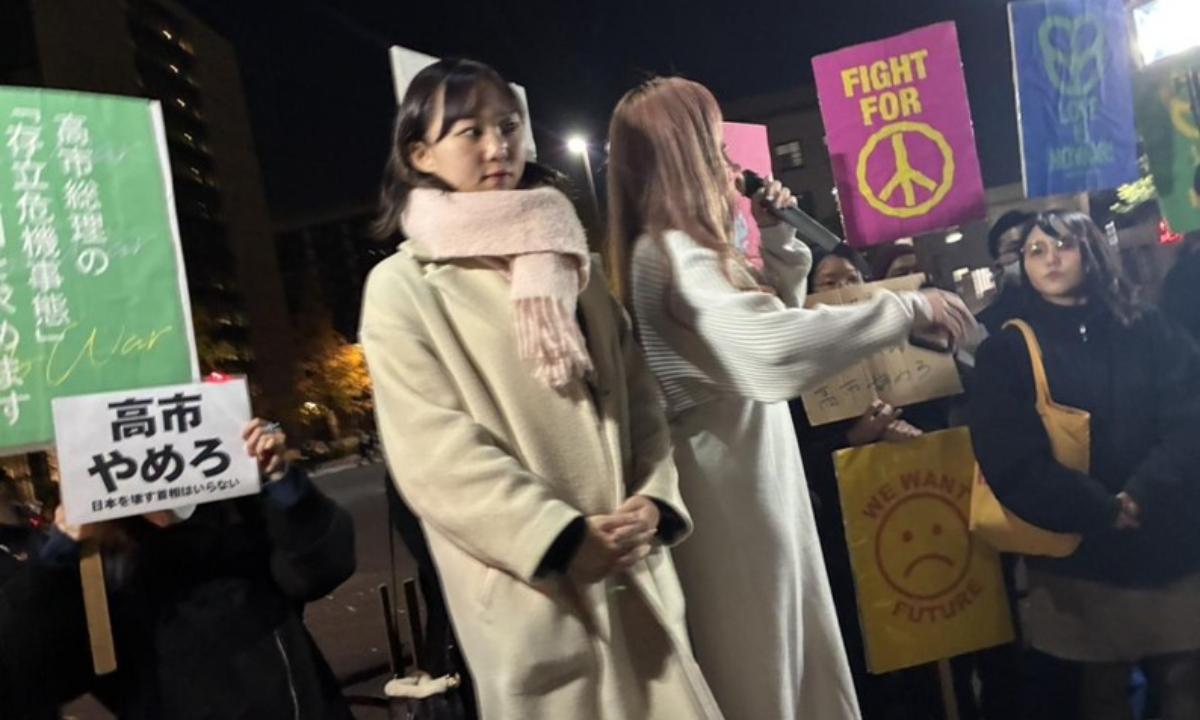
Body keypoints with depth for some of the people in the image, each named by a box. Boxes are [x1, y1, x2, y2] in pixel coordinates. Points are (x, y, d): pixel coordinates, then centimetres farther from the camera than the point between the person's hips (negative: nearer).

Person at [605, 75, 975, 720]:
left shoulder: (686, 249, 12)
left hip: (754, 477, 10)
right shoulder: (669, 252, -19)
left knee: (792, 653, 17)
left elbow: (773, 317, 21)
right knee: (756, 667, 3)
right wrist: (908, 309, -27)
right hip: (728, 489, -10)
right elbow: (771, 345, -34)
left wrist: (778, 238, 8)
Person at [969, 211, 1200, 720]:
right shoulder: (1007, 351, 0)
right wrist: (1105, 513, -14)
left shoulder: (1148, 331, 8)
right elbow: (1012, 464, -9)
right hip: (1079, 557, -2)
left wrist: (1139, 499, -17)